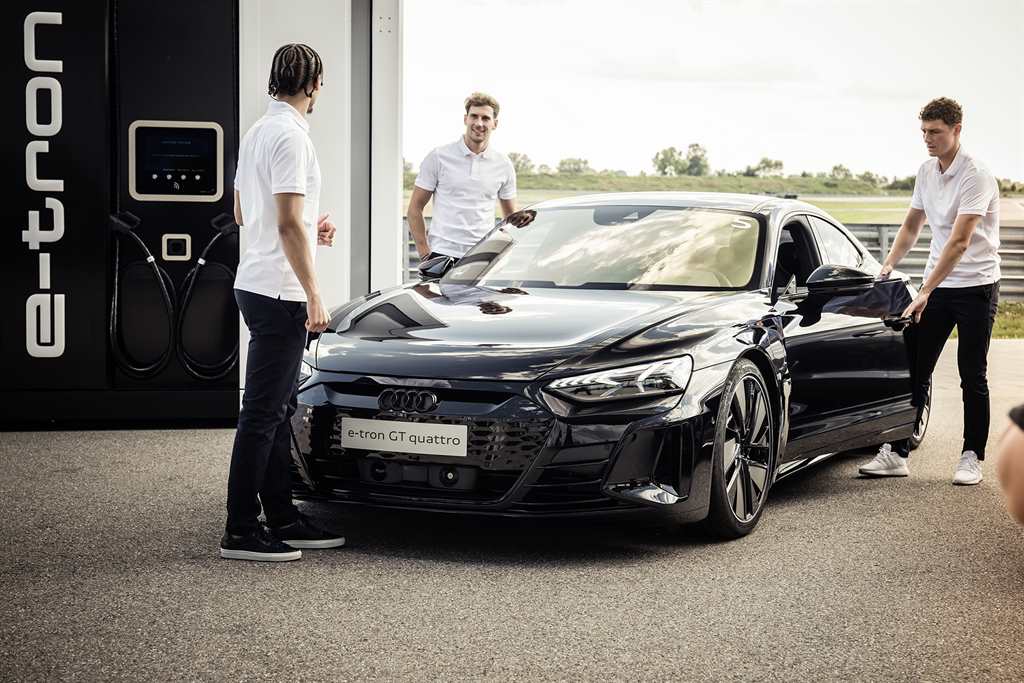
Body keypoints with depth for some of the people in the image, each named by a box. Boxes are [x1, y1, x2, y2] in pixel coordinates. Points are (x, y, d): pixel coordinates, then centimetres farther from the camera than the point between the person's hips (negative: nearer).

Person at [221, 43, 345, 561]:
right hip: (279, 291, -10)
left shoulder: (257, 133, 15)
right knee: (262, 413, -7)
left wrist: (309, 229, 26)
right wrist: (313, 295, -19)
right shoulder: (290, 136, -16)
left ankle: (282, 519, 21)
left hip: (257, 286, 10)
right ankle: (241, 531, -3)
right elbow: (289, 224, -21)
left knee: (276, 411, 14)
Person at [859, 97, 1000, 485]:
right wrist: (888, 266, 5)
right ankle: (896, 453, 7)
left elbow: (959, 241, -23)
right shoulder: (926, 172, 7)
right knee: (915, 370, 4)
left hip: (975, 286, -6)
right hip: (938, 284, 6)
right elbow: (912, 227, 19)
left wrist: (926, 291, -26)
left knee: (972, 377, 0)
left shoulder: (976, 176, -17)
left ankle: (972, 457, 10)